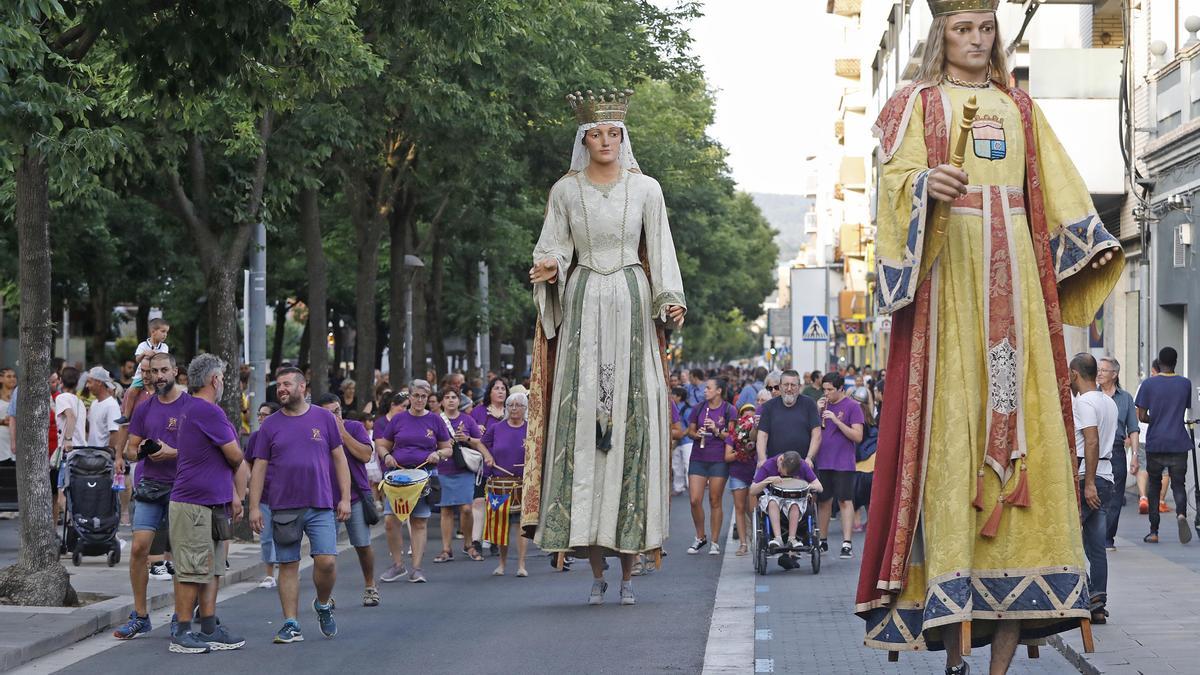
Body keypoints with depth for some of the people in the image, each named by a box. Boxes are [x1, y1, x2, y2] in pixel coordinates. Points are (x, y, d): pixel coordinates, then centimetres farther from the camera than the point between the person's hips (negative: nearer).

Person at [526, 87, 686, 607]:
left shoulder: (646, 189, 7)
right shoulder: (565, 191, 8)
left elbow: (661, 252, 7)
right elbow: (554, 246, 6)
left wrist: (671, 300, -7)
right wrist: (548, 267, -16)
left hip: (631, 307, 0)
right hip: (583, 307, 0)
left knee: (632, 422, -6)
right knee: (582, 425, -6)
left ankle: (628, 569, -2)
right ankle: (596, 568, -2)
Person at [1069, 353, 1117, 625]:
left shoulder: (1084, 402, -10)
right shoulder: (1109, 402, 18)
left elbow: (1092, 442, -19)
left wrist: (1088, 483, -22)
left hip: (1086, 478, -9)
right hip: (1105, 478, 9)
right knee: (1096, 545, 6)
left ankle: (1088, 595, -12)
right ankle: (1097, 604, 3)